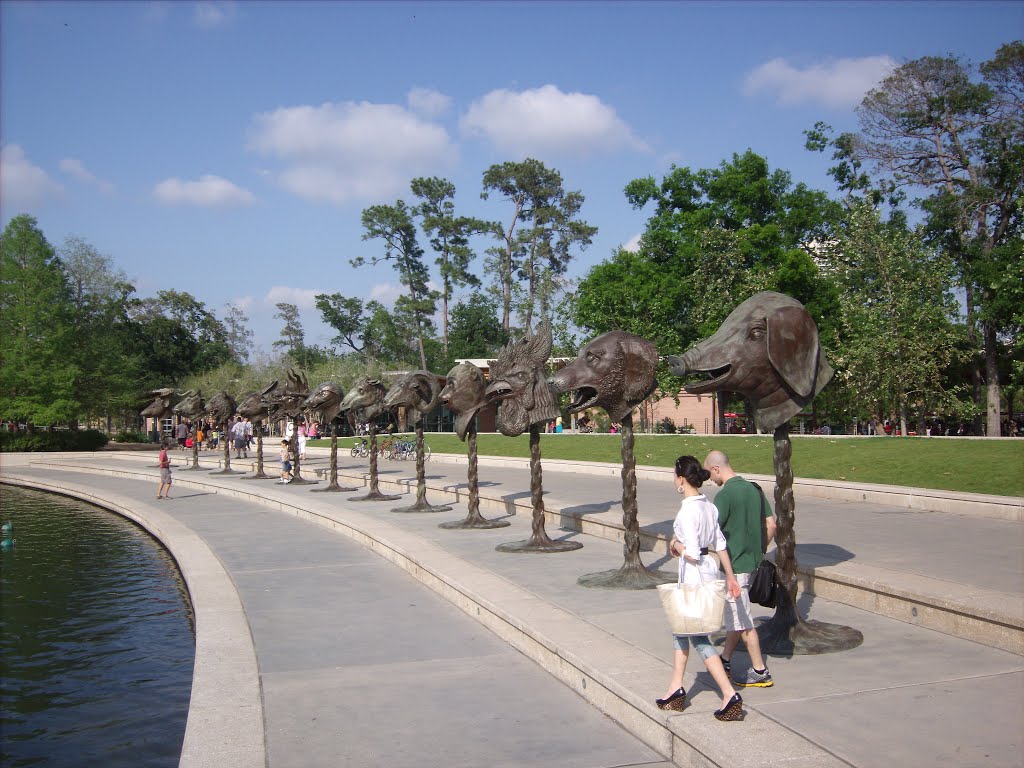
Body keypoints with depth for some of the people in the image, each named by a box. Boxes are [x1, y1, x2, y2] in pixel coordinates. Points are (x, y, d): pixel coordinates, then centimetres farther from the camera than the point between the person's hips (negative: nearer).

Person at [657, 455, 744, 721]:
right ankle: (675, 689, 28)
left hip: (695, 576, -9)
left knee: (699, 638, 1)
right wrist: (730, 577, 17)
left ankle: (730, 695, -2)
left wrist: (676, 545, -5)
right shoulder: (709, 506, 5)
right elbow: (720, 544, 11)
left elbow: (692, 554, -25)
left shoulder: (687, 511, -22)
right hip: (710, 572, 9)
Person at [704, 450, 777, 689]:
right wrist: (759, 552, 18)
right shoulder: (754, 489, 6)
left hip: (733, 565, -9)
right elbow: (771, 524, 9)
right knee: (736, 614, 19)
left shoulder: (725, 494, -19)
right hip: (750, 560, 9)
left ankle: (760, 672, 5)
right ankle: (726, 659, 31)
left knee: (743, 620, 0)